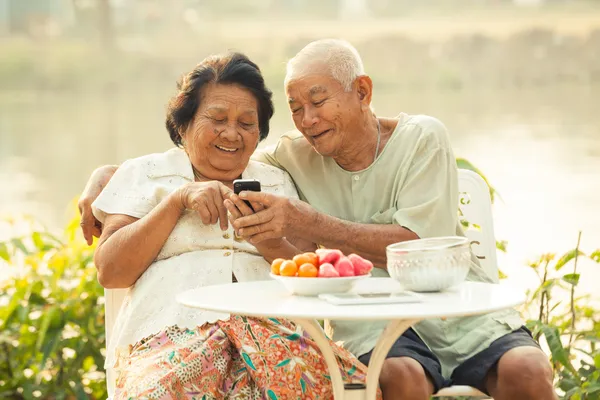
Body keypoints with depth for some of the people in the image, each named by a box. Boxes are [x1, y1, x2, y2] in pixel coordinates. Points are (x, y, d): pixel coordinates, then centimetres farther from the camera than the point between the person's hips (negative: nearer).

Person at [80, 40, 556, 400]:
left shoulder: (423, 138, -3)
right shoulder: (295, 158, 5)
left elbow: (418, 246, -14)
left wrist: (309, 224, -23)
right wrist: (109, 177, -3)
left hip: (457, 303, 0)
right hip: (369, 316, 0)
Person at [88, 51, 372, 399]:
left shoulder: (277, 182, 26)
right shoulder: (144, 173, 19)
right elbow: (110, 271, 5)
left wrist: (271, 244, -8)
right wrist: (178, 200, -2)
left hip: (272, 327, 3)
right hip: (173, 330, -2)